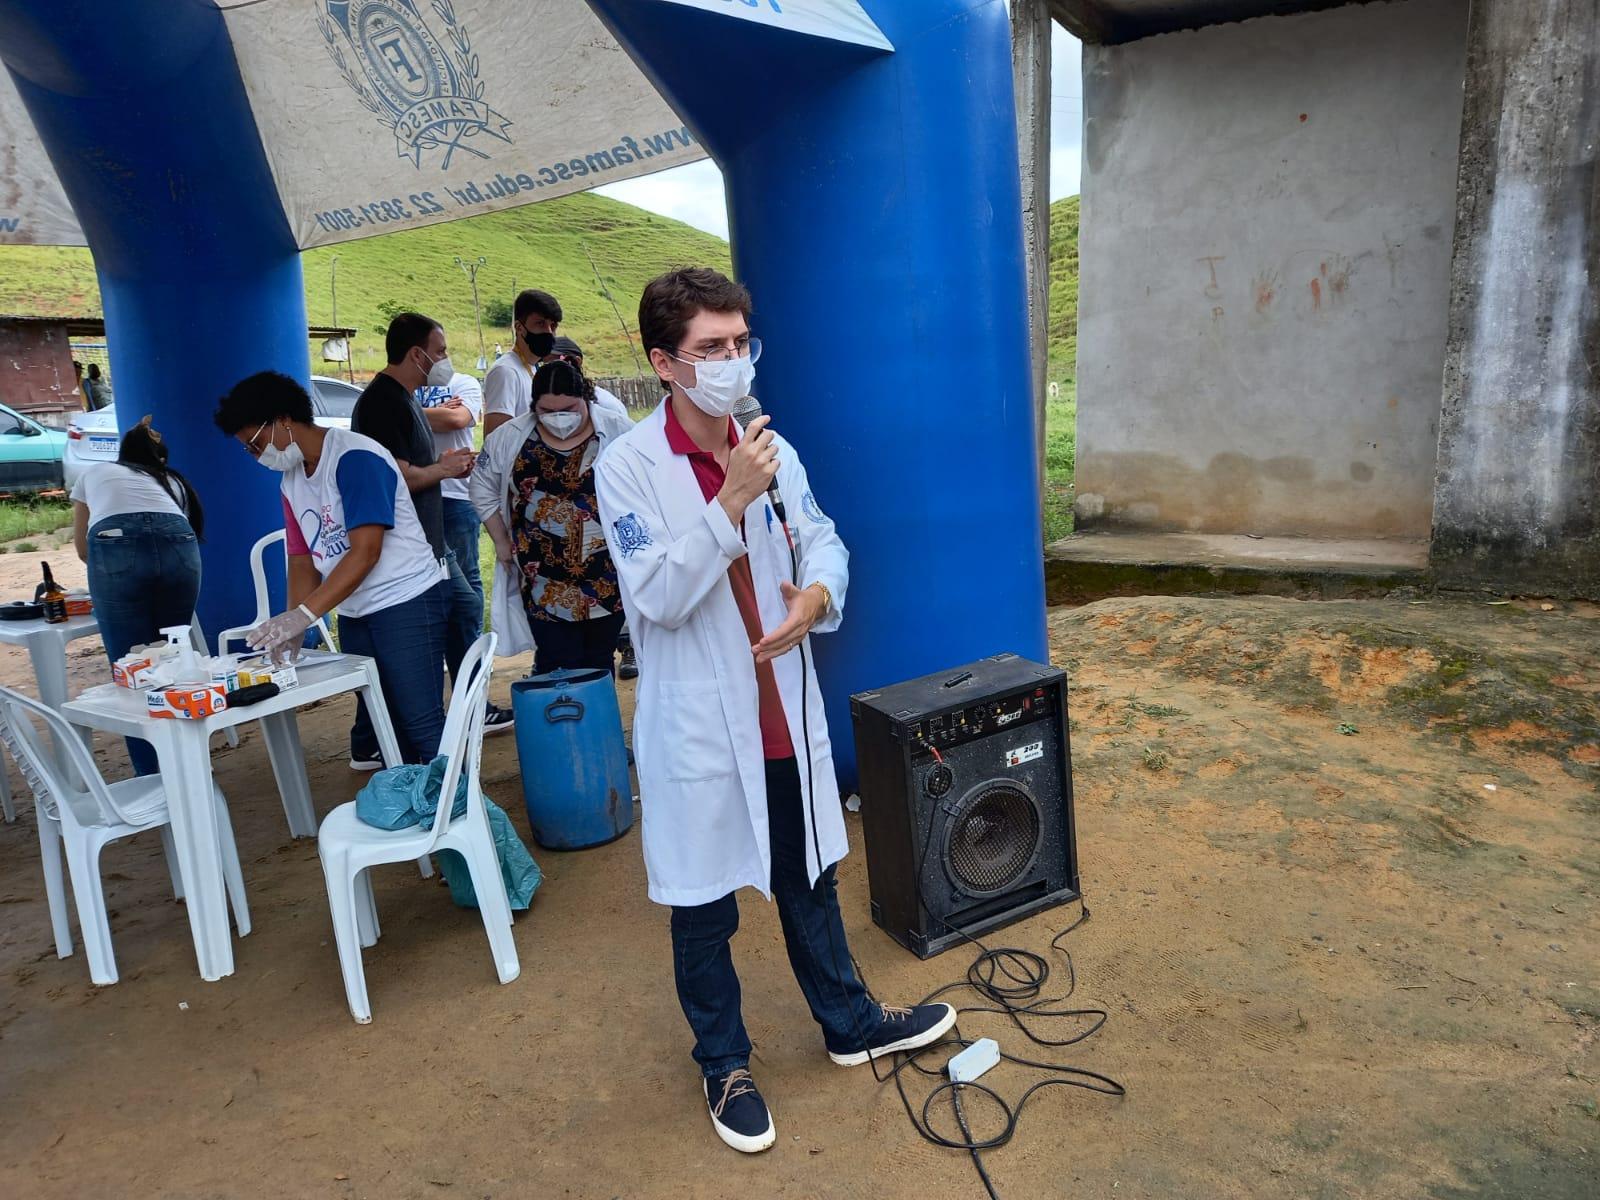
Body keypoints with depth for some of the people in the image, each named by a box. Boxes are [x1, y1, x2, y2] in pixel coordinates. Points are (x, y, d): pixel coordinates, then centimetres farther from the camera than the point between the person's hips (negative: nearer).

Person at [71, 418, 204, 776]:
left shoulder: (94, 473, 37)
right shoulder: (173, 481, 37)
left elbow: (82, 547, 40)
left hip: (116, 548, -2)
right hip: (178, 546, 2)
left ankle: (152, 776, 0)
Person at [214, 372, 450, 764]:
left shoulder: (355, 457, -14)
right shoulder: (292, 481, 13)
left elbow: (366, 552, -21)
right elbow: (302, 560, 12)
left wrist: (302, 614, -25)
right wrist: (291, 628, -3)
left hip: (408, 602, -8)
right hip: (355, 614, 8)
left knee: (422, 725, -9)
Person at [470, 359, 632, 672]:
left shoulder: (618, 431, -4)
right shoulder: (511, 437, 2)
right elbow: (483, 487, 13)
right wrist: (501, 542, 7)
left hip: (608, 580, 0)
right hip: (545, 585, 1)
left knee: (599, 665, 10)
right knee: (556, 670, -2)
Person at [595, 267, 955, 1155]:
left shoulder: (771, 449, 1)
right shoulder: (628, 466, -14)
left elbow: (823, 542, 8)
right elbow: (658, 596, -20)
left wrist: (817, 594, -15)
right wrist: (731, 499, -28)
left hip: (785, 711, 5)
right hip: (698, 725, -4)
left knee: (809, 880, 22)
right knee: (703, 907, 13)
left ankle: (849, 1025, 44)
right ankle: (724, 1066, 36)